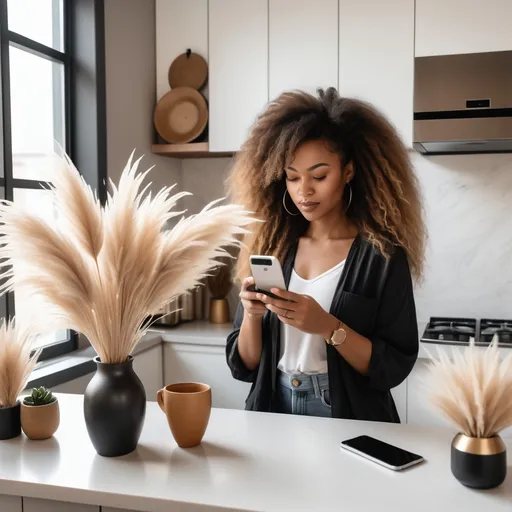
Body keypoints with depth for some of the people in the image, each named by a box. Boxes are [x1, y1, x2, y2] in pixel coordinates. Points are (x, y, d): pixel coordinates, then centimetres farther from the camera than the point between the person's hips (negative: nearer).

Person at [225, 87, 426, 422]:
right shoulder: (272, 247, 1)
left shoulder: (382, 254, -7)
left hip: (348, 420, -3)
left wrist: (327, 327, -21)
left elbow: (393, 368, -9)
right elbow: (243, 365, 3)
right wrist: (252, 315, -15)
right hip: (273, 412, 3)